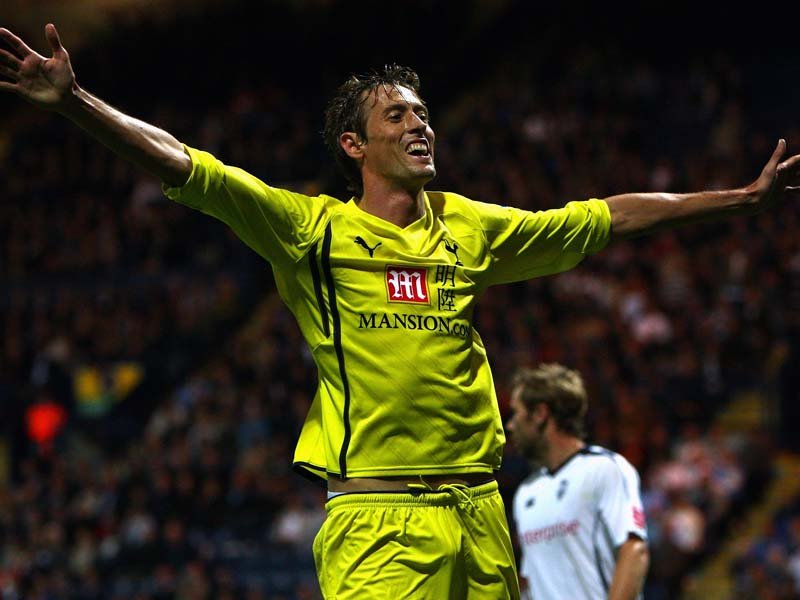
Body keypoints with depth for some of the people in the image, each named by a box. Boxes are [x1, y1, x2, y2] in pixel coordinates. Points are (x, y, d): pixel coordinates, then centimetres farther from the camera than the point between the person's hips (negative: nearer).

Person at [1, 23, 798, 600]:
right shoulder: (313, 229, 3)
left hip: (479, 515, 5)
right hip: (377, 519, -5)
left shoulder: (470, 228, 16)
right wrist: (74, 101, -20)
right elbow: (186, 170, -8)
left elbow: (604, 220, 24)